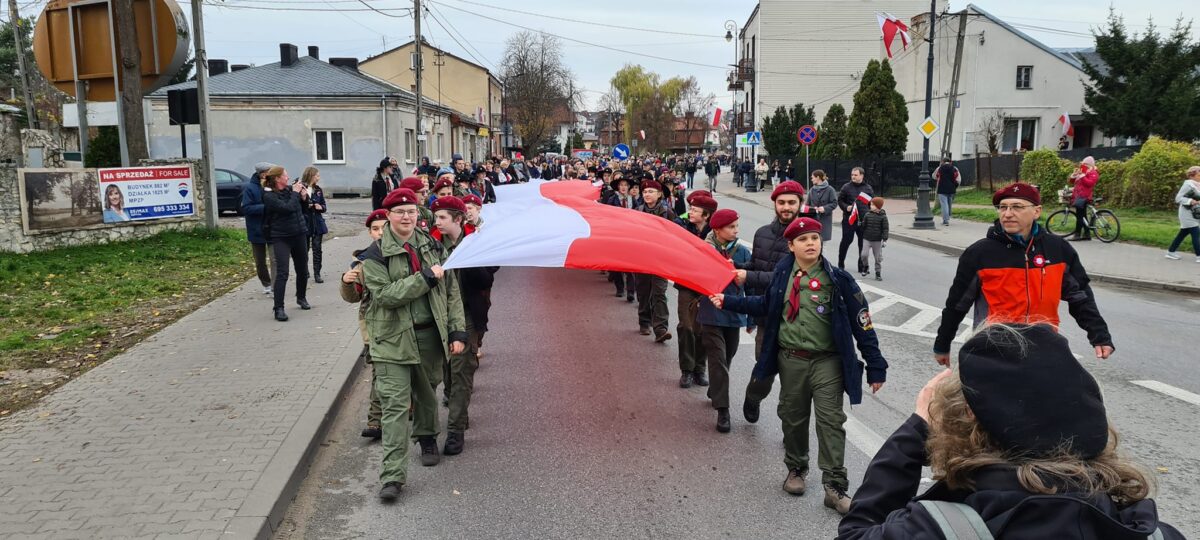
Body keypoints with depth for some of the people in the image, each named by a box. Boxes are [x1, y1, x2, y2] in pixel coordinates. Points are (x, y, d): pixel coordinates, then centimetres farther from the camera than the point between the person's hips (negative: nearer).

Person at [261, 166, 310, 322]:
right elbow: (288, 208, -25)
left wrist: (304, 197, -3)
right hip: (281, 237, -6)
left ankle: (301, 298, 36)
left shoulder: (290, 189, 4)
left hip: (299, 234, 6)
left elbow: (303, 207, 17)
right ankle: (279, 308, -9)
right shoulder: (269, 196, -12)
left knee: (302, 270, 15)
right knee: (282, 273, -11)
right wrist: (295, 193, -12)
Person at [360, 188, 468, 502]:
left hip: (431, 335, 4)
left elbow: (451, 290, 7)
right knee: (395, 405, -7)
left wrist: (457, 331, 0)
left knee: (427, 394, 20)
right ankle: (393, 475, -4)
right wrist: (426, 277, -20)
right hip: (394, 340, -4)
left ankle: (427, 437, 48)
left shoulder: (432, 247, 7)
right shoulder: (376, 255, -6)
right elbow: (385, 294, -19)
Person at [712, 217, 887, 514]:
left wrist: (876, 366, -7)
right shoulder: (783, 273, -1)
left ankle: (835, 487, 4)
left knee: (830, 421, -3)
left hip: (827, 361, -3)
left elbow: (862, 324, -7)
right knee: (793, 417, 15)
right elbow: (766, 304, 17)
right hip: (790, 359, 3)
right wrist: (728, 302, 13)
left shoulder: (838, 279, -11)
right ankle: (795, 469, 34)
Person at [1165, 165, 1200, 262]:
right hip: (1187, 214, -9)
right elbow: (1178, 198, -17)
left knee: (1183, 233, 13)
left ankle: (1170, 252, 21)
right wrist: (1190, 201, -27)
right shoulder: (1188, 184, -14)